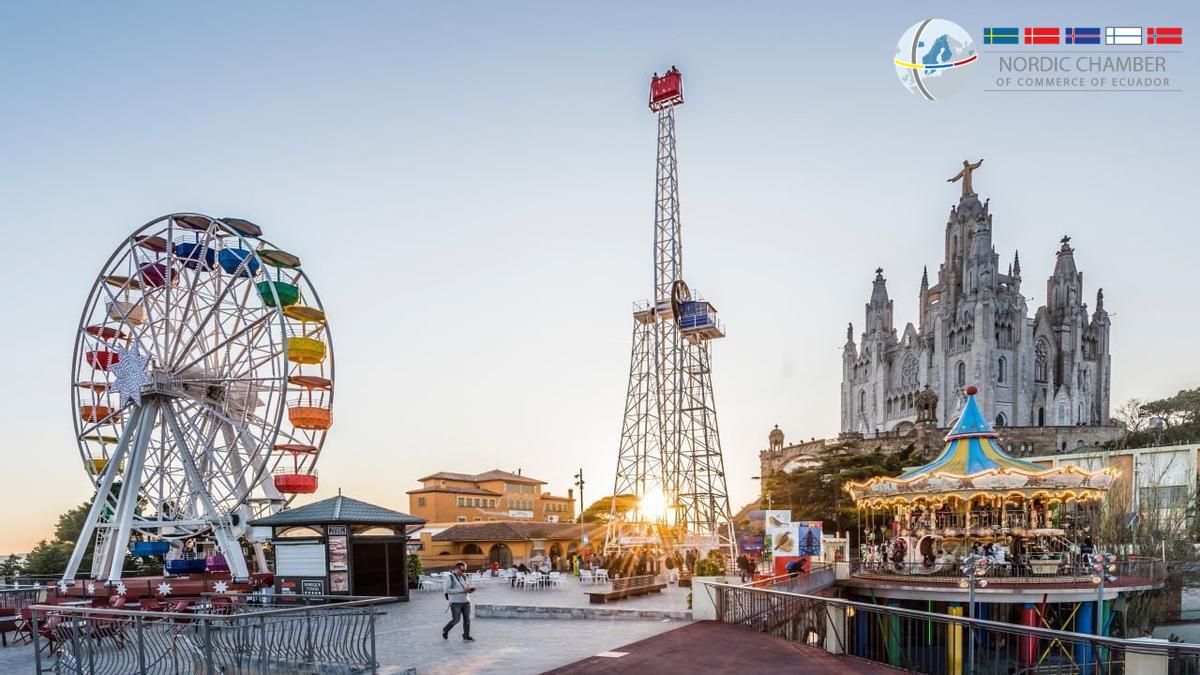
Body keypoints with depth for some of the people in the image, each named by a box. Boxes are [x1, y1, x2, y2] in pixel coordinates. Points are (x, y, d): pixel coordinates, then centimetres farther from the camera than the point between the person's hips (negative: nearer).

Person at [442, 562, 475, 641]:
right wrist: (462, 591, -19)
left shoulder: (464, 577, 13)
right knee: (456, 619, -6)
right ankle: (445, 630, 19)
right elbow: (447, 590, -15)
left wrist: (470, 590, -1)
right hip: (455, 602, -6)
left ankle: (466, 636, 10)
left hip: (466, 601, 6)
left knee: (467, 619, 0)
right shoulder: (450, 578, -6)